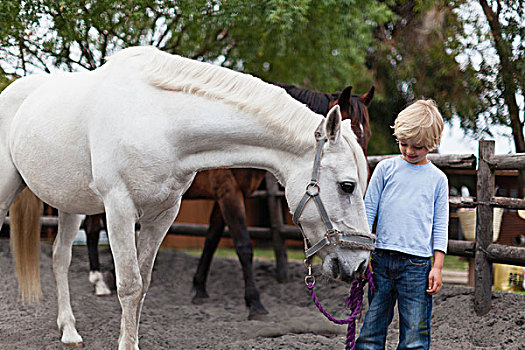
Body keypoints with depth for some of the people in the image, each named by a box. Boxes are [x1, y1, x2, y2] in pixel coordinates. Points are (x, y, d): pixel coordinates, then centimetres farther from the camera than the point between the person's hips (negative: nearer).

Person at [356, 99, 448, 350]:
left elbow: (440, 226, 8)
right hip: (382, 259, 1)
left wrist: (437, 267, 0)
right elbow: (368, 210, 10)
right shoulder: (386, 168, 8)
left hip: (417, 264, -1)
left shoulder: (438, 179, 8)